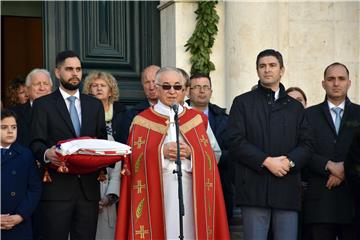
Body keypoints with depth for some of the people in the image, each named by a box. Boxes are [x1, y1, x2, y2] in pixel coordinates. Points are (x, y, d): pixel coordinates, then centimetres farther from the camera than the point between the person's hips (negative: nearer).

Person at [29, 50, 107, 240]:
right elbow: (35, 143, -1)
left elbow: (102, 141, 15)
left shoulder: (95, 105, 17)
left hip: (88, 188, 3)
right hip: (56, 188, -3)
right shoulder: (43, 104, 6)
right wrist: (46, 153, -23)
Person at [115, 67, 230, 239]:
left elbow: (208, 157, 6)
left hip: (189, 191, 2)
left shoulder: (195, 119, 12)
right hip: (155, 192, -1)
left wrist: (190, 153, -13)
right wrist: (161, 152, -14)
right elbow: (135, 158, -2)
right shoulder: (142, 120, 7)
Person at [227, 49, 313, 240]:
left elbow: (306, 144, 10)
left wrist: (290, 161, -10)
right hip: (254, 187, -3)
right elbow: (236, 142, -2)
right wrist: (266, 161, -11)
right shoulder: (243, 102, 10)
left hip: (287, 188, 3)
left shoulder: (295, 107, 19)